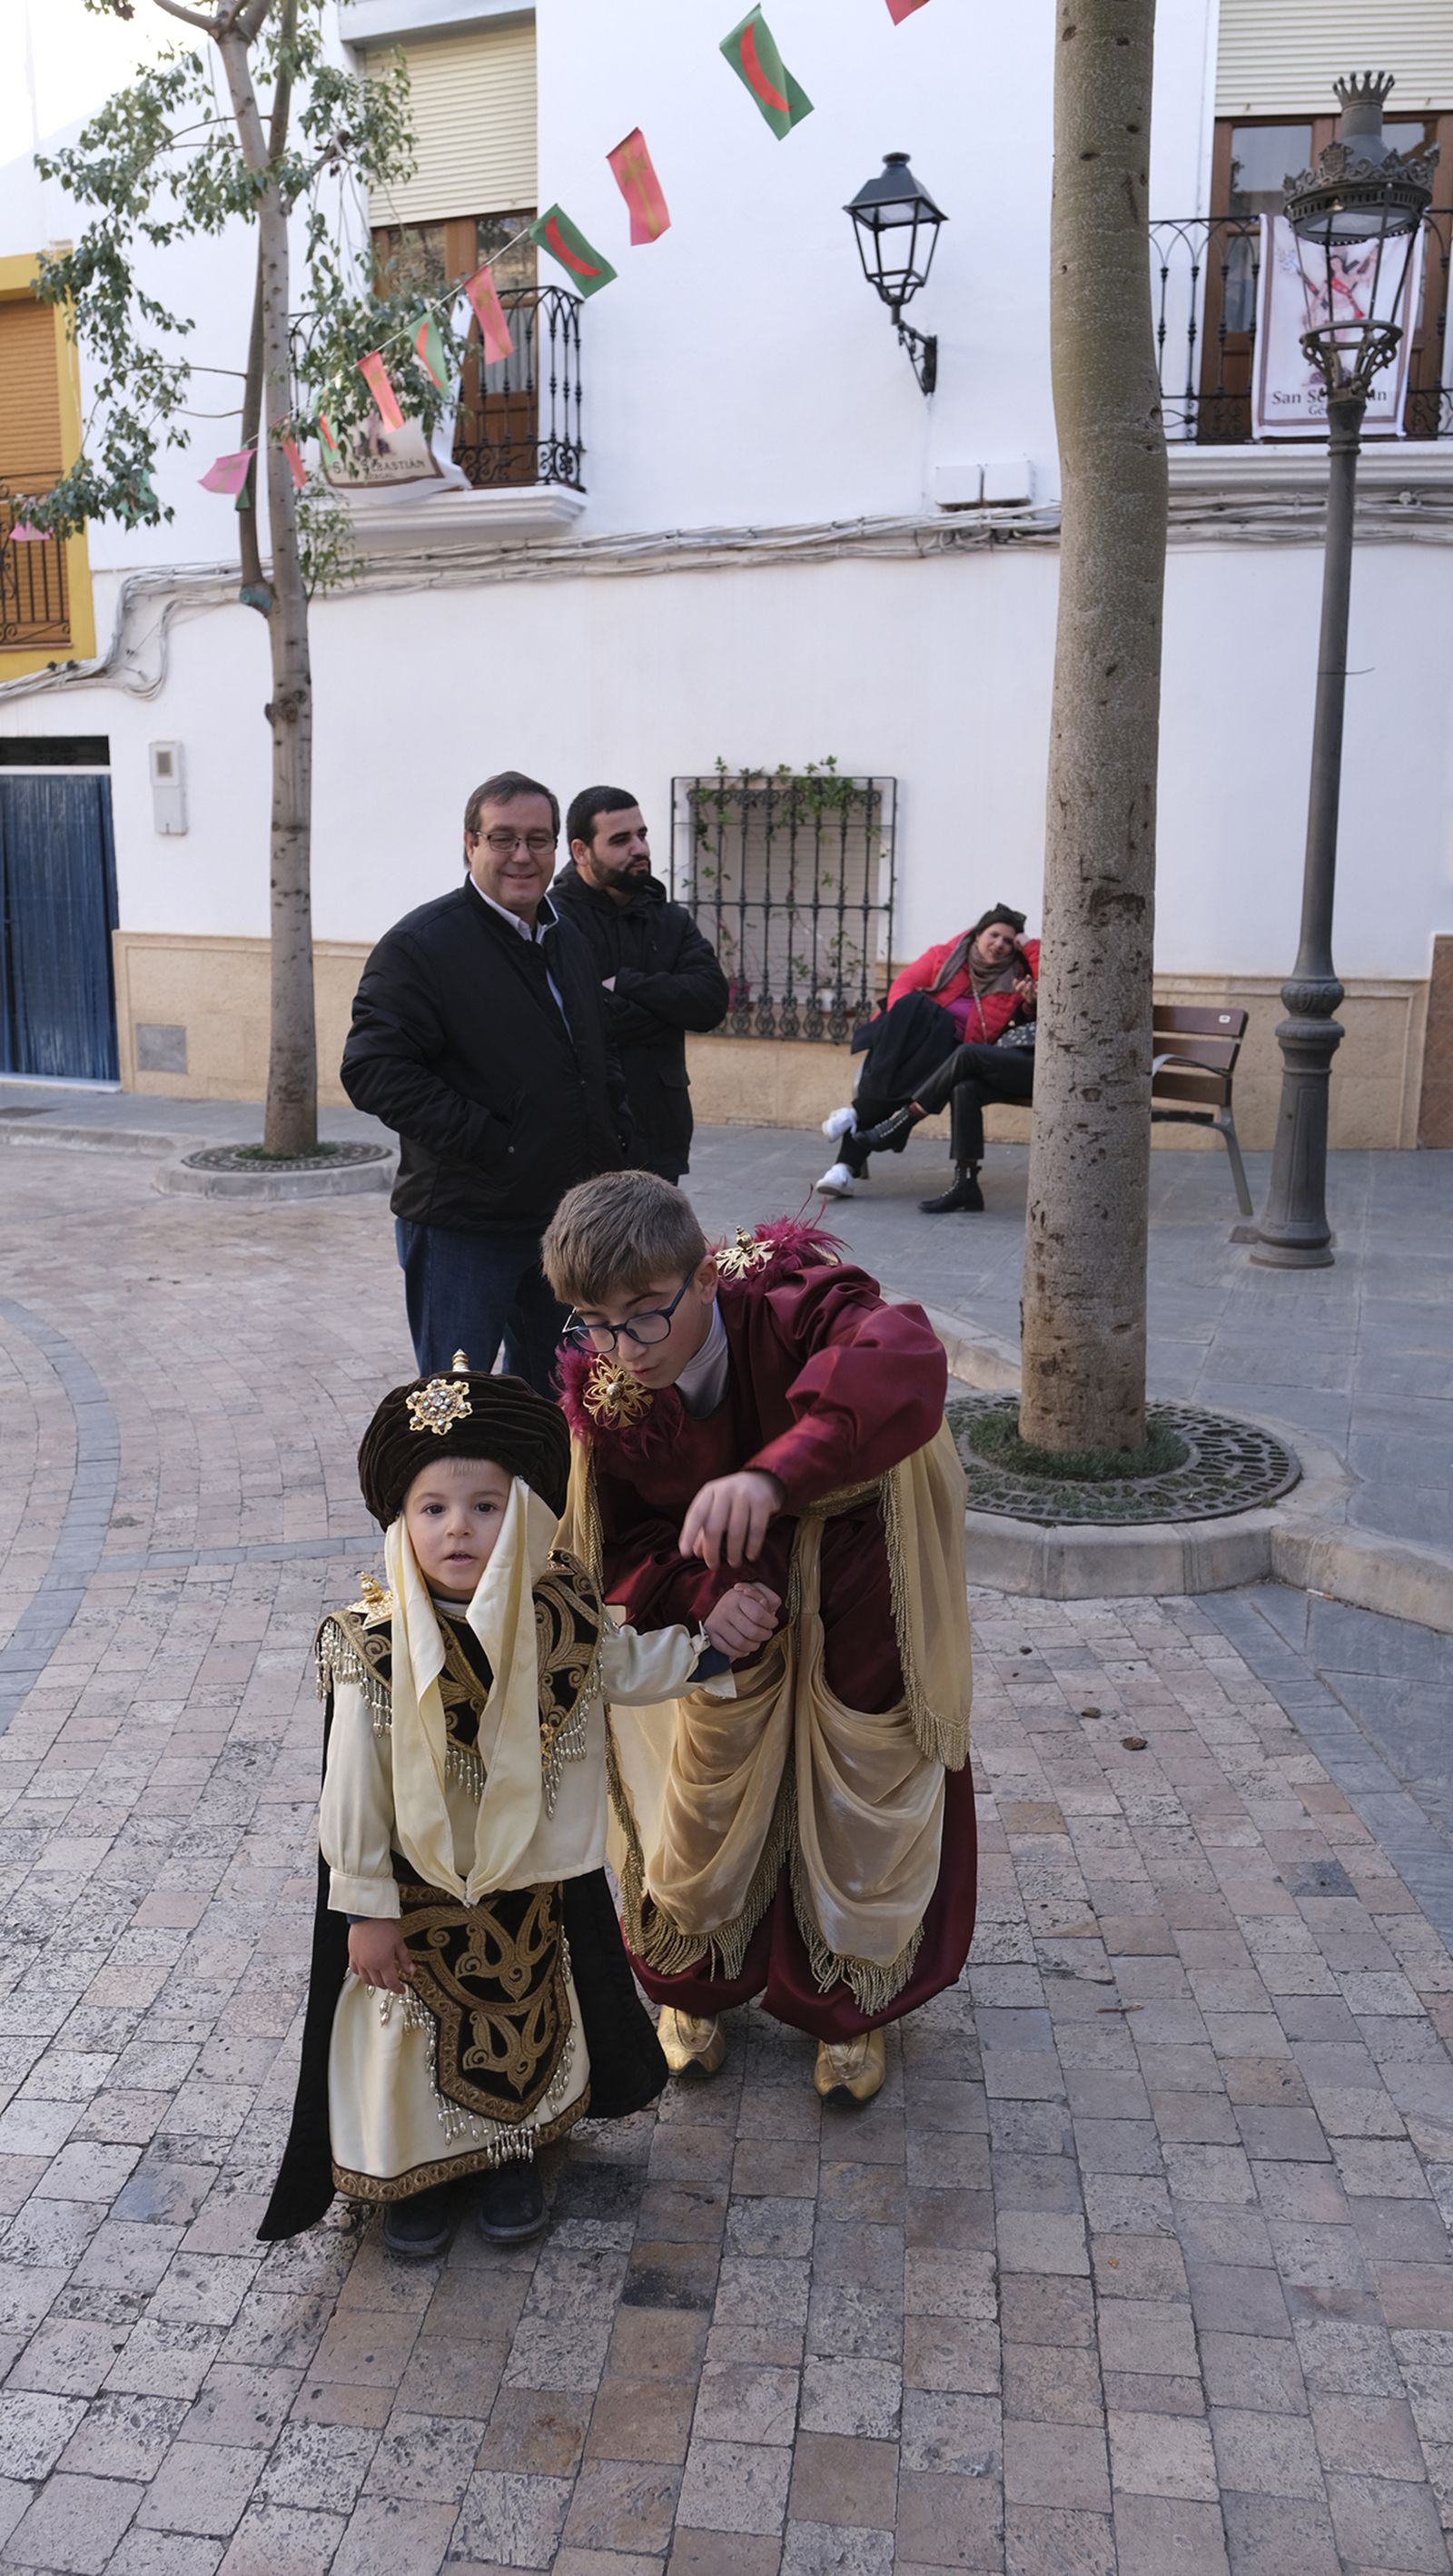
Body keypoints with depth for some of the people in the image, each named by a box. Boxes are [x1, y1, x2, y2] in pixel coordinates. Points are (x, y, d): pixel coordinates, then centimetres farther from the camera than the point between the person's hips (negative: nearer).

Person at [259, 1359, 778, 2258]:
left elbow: (625, 1671, 5)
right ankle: (412, 2165, 44)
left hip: (534, 1879, 4)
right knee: (414, 2024, 16)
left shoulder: (563, 1610, -16)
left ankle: (509, 2147, 50)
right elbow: (354, 1786, -18)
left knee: (525, 2010, 23)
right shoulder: (374, 1644, -26)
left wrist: (712, 1640, -10)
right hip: (418, 1887, -3)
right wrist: (366, 1909, -12)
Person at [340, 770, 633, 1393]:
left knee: (549, 1391, 19)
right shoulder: (421, 943, -13)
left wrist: (613, 1143, 11)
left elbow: (600, 1060, 25)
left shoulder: (567, 940, 13)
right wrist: (485, 1142, -22)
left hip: (568, 1215, 7)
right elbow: (373, 1069, -20)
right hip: (463, 1226, -7)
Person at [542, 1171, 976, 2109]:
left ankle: (850, 2001, 33)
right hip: (727, 1566, 2)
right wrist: (714, 1604, -32)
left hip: (859, 1535, -2)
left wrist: (772, 1475, -72)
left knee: (863, 1764, 8)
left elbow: (904, 1365, -60)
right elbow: (619, 1550, -13)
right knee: (711, 1760, 9)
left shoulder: (791, 1306, -39)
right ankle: (694, 1979, 37)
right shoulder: (603, 1388, -25)